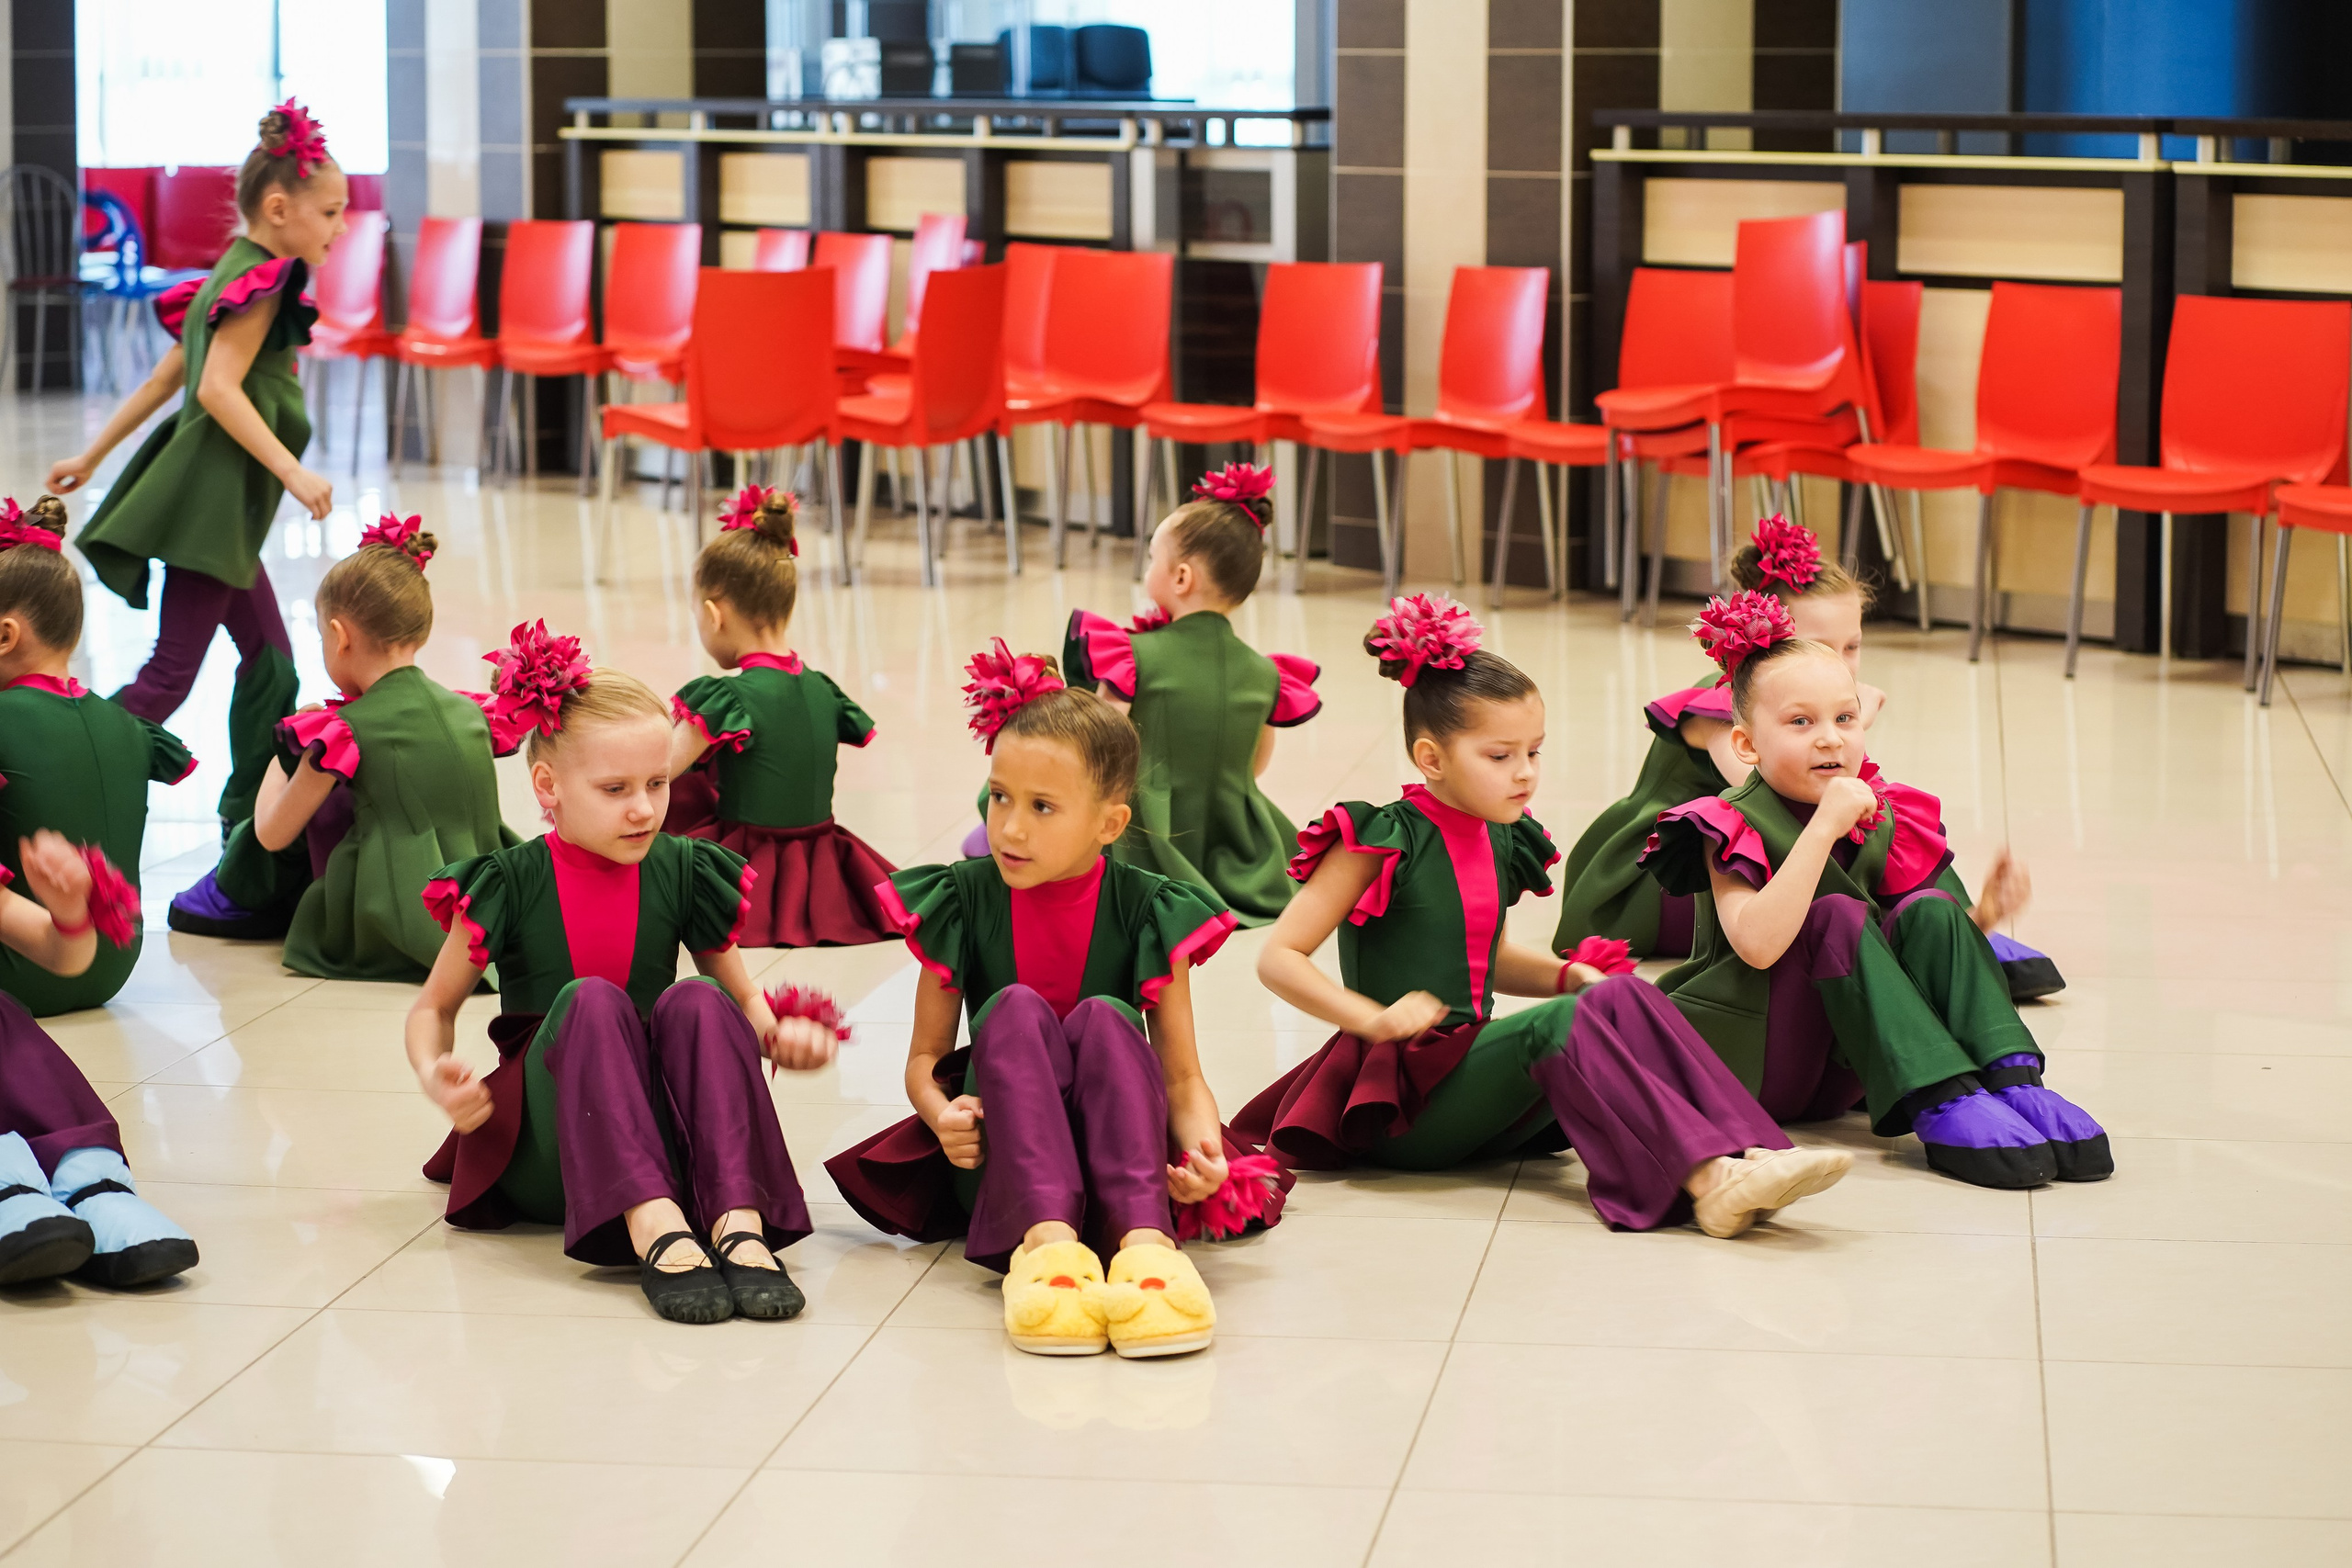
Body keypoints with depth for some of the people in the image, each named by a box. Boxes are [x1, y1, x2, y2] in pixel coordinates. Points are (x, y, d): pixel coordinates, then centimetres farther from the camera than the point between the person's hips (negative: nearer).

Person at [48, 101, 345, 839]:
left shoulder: (229, 280, 17)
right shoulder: (262, 284, -12)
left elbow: (164, 378, 21)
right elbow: (217, 388, -23)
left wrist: (92, 457, 24)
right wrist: (293, 472, -25)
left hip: (223, 507, 10)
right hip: (212, 501, -10)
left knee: (270, 662, 13)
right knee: (171, 673, -11)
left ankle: (249, 820, 18)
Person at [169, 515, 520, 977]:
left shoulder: (346, 731, -11)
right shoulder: (469, 712, 5)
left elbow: (272, 835, 0)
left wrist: (283, 759, 20)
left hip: (391, 945, -6)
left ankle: (239, 895, 37)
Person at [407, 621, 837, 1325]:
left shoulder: (683, 874, 4)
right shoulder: (510, 886, -2)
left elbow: (741, 996, 14)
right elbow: (434, 1007, 8)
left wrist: (776, 1034, -8)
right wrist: (435, 1075, -14)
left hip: (667, 1136, 2)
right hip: (544, 1154, -2)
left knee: (698, 1000, -25)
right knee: (590, 1001, -30)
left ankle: (739, 1223, -44)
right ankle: (654, 1232, -49)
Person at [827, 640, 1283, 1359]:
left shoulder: (1146, 913, -2)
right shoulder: (961, 902, 1)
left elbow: (1181, 1076, -4)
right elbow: (925, 1056, 4)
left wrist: (1202, 1142, -26)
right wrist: (942, 1112, -20)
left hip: (1113, 1156, 0)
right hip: (1000, 1160, 1)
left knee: (1105, 1017, -27)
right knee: (1013, 1008, -26)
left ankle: (1143, 1241, -50)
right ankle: (1044, 1241, -51)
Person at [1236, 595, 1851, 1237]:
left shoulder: (1500, 844, 13)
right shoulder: (1383, 842, -8)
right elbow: (1278, 958, -11)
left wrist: (1567, 974, 13)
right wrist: (1375, 1019, -22)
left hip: (1473, 1063, 7)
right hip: (1401, 1104, -7)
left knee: (1621, 995, -16)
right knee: (1564, 1022, -30)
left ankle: (1740, 1150, -32)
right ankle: (1705, 1180, -44)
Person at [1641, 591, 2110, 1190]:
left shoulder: (1881, 822, 5)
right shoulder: (1733, 828, -12)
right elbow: (1756, 944, -31)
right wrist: (1823, 827, -31)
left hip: (1837, 1073, 5)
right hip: (1748, 1068, -5)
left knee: (1928, 912, -12)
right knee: (1836, 916, -25)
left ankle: (2013, 1083, -26)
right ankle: (1940, 1106, -32)